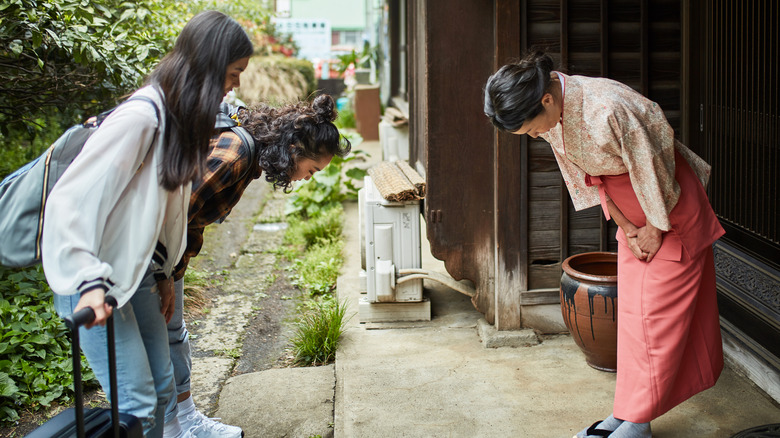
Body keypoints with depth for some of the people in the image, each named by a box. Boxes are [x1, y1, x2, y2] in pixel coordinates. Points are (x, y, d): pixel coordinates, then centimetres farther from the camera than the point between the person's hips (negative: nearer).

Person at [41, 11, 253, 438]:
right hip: (93, 279, -9)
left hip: (136, 271, 9)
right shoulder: (140, 118, -24)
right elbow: (69, 199, -26)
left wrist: (162, 270, 17)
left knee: (162, 386, 15)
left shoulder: (180, 116, 6)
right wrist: (87, 281, -33)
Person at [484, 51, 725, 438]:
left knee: (657, 311, -4)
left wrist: (655, 229, -10)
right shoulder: (550, 115, -9)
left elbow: (651, 170, -23)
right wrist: (625, 227, 0)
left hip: (671, 204, -7)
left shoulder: (609, 109, -35)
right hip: (631, 212, 7)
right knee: (630, 309, 9)